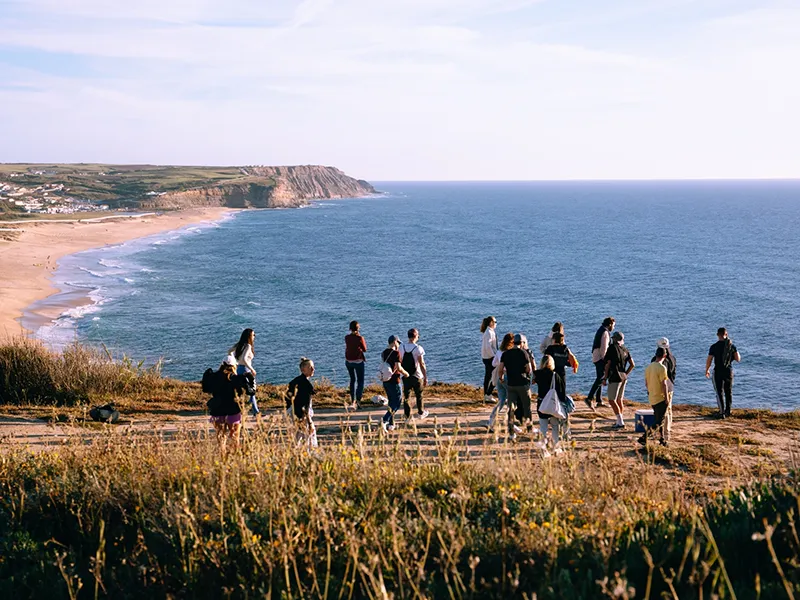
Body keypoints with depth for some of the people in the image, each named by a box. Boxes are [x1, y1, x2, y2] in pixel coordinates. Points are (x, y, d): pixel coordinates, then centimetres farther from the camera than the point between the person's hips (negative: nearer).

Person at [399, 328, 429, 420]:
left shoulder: (402, 348, -1)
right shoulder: (418, 348, -15)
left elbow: (400, 362, 6)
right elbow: (422, 364, -15)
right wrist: (425, 377, -9)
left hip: (405, 376, 3)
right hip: (417, 376, -3)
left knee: (406, 396, 8)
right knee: (419, 396, 15)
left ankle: (407, 415, 8)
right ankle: (421, 413, 29)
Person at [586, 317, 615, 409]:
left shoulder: (600, 331, 19)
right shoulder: (605, 332, -11)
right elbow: (604, 347, -18)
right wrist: (604, 360, -18)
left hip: (596, 358, 10)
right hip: (601, 358, -10)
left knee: (599, 379, 13)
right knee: (600, 379, -14)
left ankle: (599, 401, 16)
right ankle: (589, 398, -23)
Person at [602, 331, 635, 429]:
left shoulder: (612, 348, -10)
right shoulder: (625, 350, 9)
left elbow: (608, 364, -11)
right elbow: (632, 364, 11)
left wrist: (604, 378, -6)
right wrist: (625, 374, 16)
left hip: (615, 377, -8)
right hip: (623, 378, 8)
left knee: (612, 400, -6)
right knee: (619, 400, 16)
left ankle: (620, 422, -11)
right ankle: (620, 421, 20)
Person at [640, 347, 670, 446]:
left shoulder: (648, 367, 5)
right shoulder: (662, 368, -18)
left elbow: (646, 383, 12)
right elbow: (664, 384, -18)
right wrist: (667, 398, -12)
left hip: (652, 398, 8)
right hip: (660, 398, -8)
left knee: (658, 419, 19)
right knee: (659, 422, -4)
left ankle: (663, 440, 26)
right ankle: (644, 437, -16)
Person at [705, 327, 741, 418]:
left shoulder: (714, 347, -9)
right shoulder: (732, 346, -2)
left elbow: (709, 360, -7)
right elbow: (738, 359, 1)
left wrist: (707, 370, 9)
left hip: (718, 372, -3)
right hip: (729, 371, 3)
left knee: (719, 392, 1)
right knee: (729, 392, 17)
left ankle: (722, 412, -7)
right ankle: (728, 411, 27)